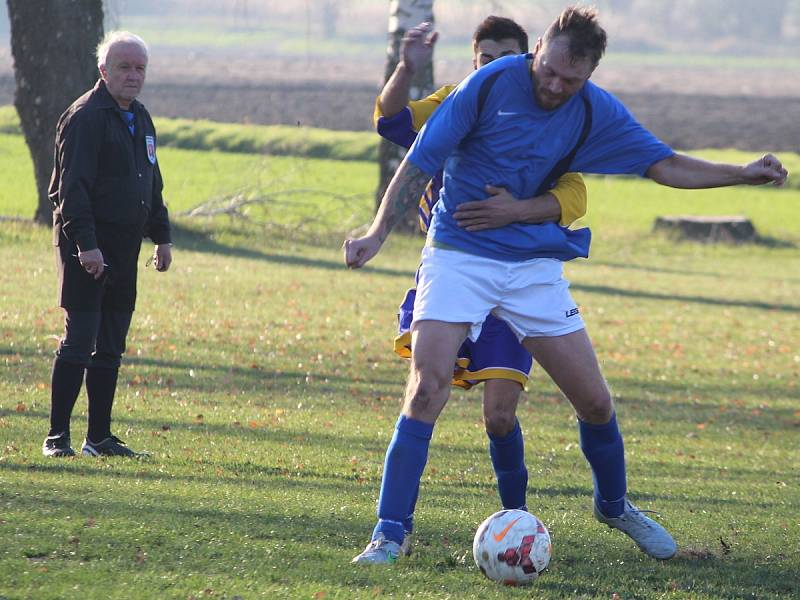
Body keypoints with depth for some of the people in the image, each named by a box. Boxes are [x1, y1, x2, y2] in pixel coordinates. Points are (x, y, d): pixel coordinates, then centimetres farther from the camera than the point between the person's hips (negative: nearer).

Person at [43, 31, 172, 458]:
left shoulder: (140, 119, 17)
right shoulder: (85, 118, -11)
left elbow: (152, 185, 26)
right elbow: (72, 187, -18)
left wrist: (161, 235, 21)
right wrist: (85, 243, -24)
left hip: (124, 246, 8)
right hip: (88, 246, -8)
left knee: (110, 346, 10)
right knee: (79, 340, -10)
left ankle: (100, 437, 15)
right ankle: (57, 436, -8)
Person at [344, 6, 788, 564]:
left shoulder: (598, 114, -2)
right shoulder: (489, 85, -13)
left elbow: (664, 165, 6)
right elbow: (422, 160, -8)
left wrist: (743, 174, -4)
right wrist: (379, 233, -13)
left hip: (536, 265, 4)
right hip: (458, 255, -4)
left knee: (595, 399, 4)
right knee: (428, 384, -20)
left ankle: (614, 505, 32)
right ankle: (389, 533, -15)